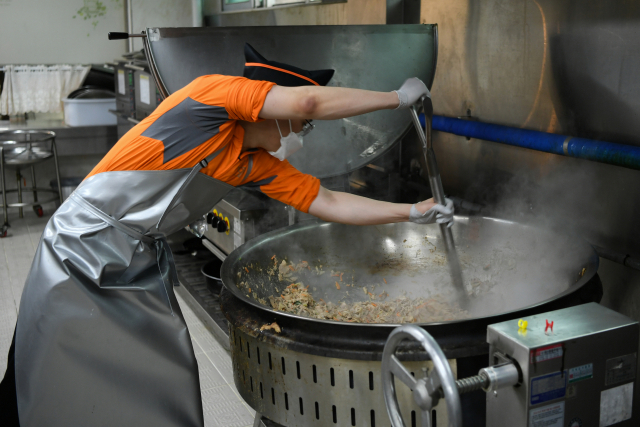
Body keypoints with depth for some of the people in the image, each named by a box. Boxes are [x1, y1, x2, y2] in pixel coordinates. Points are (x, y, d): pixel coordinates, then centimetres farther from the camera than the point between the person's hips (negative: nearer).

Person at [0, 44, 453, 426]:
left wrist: (413, 211, 8)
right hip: (83, 250, -7)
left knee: (169, 387, 5)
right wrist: (397, 98, -18)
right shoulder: (210, 93, -19)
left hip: (143, 264, 7)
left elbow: (329, 203, 9)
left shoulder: (259, 166, 4)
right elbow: (308, 100, -30)